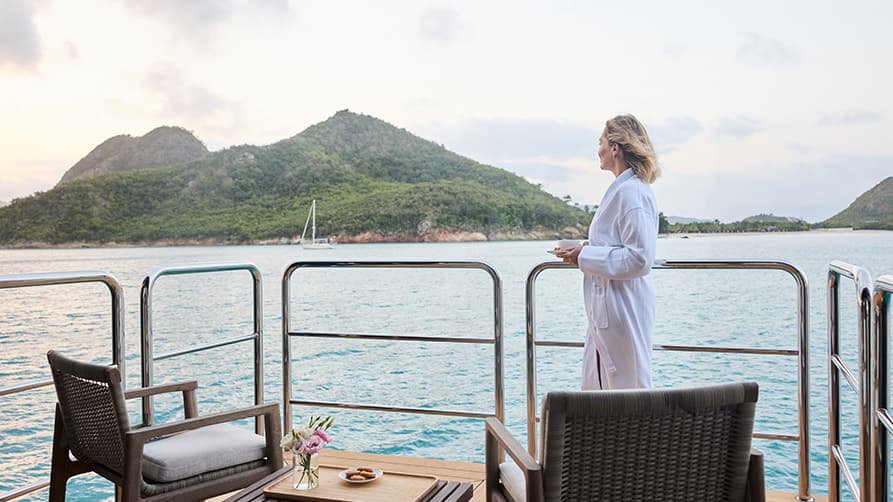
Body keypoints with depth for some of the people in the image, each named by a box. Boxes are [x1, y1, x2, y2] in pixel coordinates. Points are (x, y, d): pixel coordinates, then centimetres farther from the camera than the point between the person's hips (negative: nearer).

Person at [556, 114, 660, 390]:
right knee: (595, 388, 16)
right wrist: (586, 248, 8)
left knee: (627, 388, 2)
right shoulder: (622, 189, 14)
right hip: (607, 310, 10)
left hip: (622, 310, -10)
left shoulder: (631, 191, -17)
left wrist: (586, 257, -16)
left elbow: (639, 259, -23)